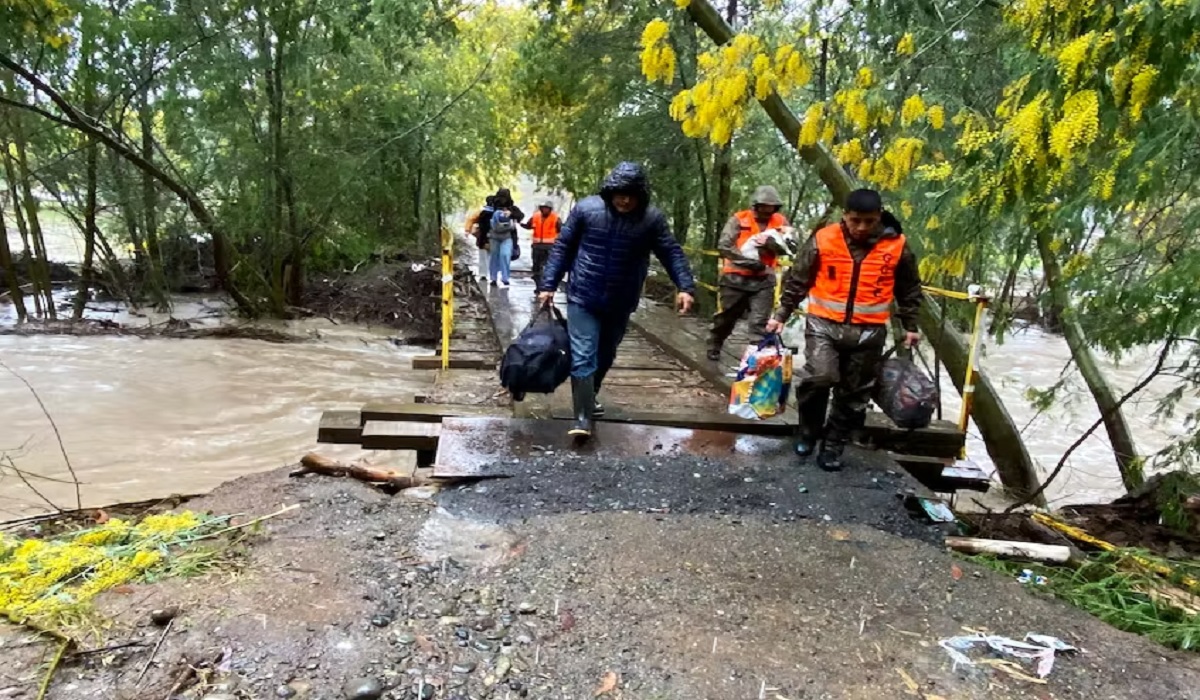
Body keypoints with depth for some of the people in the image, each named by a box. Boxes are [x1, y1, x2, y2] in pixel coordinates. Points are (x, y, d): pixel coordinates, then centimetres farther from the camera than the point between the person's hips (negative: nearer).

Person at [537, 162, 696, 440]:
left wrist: (685, 286, -16)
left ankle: (588, 397, 43)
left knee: (605, 356, 19)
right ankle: (584, 417, -2)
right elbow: (562, 248, -2)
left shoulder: (652, 218, -7)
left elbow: (672, 253, -3)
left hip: (620, 304, 3)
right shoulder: (586, 209, -9)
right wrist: (548, 285, -4)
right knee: (583, 357, -8)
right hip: (583, 299, -2)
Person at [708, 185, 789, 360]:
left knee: (760, 322, -5)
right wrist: (749, 262, -17)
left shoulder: (780, 222, 4)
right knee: (726, 317, 14)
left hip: (764, 280, 1)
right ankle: (713, 347, 36)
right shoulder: (739, 219, -6)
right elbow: (724, 246, -14)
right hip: (736, 278, -1)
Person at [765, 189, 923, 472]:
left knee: (853, 394, 7)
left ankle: (834, 446, 23)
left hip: (869, 331, 2)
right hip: (824, 324, -1)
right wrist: (781, 316, 4)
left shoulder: (896, 246, -2)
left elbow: (909, 291, 13)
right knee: (819, 377, -20)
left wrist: (910, 327, 15)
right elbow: (797, 281, 4)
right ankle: (808, 430, 6)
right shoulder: (823, 240, -6)